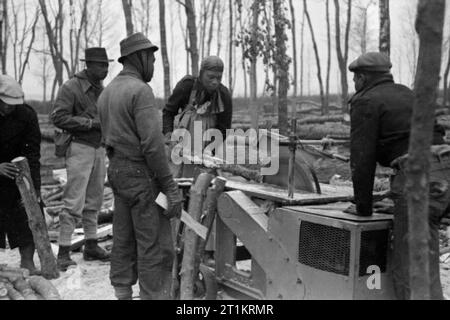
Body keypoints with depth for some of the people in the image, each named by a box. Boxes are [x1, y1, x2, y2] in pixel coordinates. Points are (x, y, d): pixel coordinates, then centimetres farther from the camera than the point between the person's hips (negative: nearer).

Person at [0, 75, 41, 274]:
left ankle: (27, 262, 4)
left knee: (26, 216, -5)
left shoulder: (27, 115, -14)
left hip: (17, 170, 1)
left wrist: (34, 186, -22)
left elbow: (32, 153, -15)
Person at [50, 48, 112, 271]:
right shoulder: (71, 87, -10)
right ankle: (64, 252, -3)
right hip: (80, 147, -7)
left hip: (99, 148, 7)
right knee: (74, 203, -8)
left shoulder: (100, 88, 13)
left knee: (94, 202, 13)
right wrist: (91, 123, -17)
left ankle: (91, 246, 24)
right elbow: (58, 117, -17)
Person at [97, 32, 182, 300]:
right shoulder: (140, 90, -15)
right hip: (142, 174, -9)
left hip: (117, 169, 9)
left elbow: (111, 137, 12)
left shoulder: (108, 91, 13)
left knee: (125, 240, 14)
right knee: (156, 246, -5)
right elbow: (152, 143, -21)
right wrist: (170, 186, -19)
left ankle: (123, 293, 22)